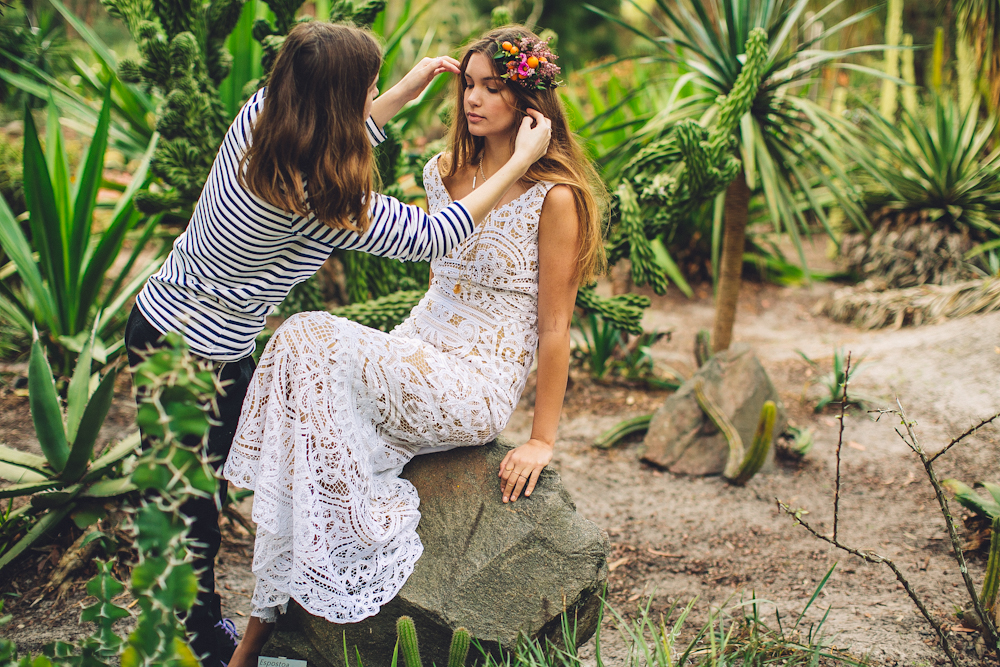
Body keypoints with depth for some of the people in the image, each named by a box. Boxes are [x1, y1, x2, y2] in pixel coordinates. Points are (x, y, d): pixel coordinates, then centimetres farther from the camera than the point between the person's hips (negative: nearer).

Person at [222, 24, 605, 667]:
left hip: (477, 390, -7)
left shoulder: (555, 196, -10)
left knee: (307, 342, -25)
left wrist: (542, 440, -7)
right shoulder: (446, 172, 12)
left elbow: (554, 325, -9)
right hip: (414, 359, 7)